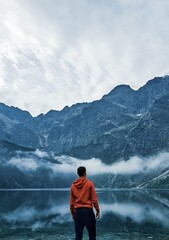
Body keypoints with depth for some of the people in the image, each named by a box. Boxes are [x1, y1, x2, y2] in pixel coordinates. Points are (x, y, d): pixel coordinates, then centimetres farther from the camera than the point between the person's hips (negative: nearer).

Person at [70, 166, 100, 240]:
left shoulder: (73, 185, 5)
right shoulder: (90, 183, -6)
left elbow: (71, 202, 9)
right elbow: (94, 199, -7)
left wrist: (72, 213, 19)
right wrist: (97, 210, 4)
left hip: (77, 212, 4)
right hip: (88, 211, -4)